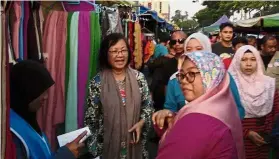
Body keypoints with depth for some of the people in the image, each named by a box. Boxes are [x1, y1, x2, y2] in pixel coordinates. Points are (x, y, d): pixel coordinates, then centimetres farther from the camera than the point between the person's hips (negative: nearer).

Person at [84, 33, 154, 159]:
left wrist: (141, 123, -12)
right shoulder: (97, 82, -9)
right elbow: (91, 118, -4)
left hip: (133, 141, 2)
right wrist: (94, 146, -4)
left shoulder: (139, 77, -3)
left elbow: (148, 106, 5)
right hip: (108, 143, -2)